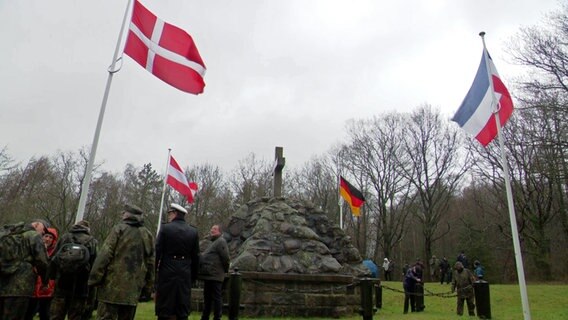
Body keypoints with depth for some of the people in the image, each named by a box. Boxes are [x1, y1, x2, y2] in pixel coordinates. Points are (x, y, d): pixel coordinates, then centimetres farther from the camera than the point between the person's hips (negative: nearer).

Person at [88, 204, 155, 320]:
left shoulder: (119, 229, -1)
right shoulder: (148, 235, 11)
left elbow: (104, 255, -8)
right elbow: (151, 263, 10)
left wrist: (94, 279, -3)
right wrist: (148, 288, 15)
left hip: (112, 286, -4)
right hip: (133, 289, 5)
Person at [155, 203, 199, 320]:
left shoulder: (165, 228, -6)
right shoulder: (193, 232, 4)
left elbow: (157, 251, -7)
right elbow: (196, 257, 6)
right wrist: (193, 276, 13)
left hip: (167, 272, -2)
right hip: (185, 274, 3)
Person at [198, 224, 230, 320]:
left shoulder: (221, 241, -10)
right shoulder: (213, 242, 22)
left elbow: (225, 258, -17)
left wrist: (225, 270, -7)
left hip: (214, 275, -10)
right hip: (209, 275, 10)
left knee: (216, 297, -5)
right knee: (207, 297, 15)